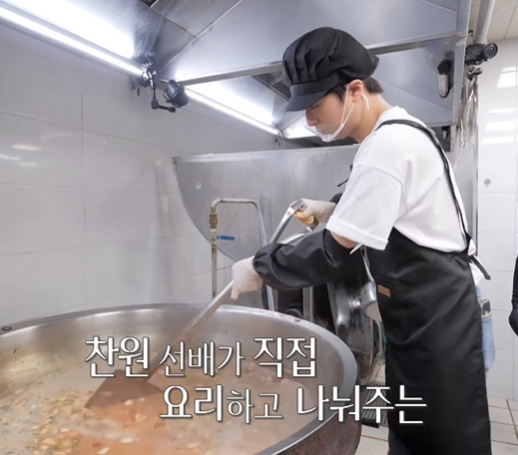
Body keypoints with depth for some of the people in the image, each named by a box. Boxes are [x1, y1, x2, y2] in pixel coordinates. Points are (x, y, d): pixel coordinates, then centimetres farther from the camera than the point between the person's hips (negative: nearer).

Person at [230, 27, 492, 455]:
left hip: (434, 317, -10)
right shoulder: (399, 133, 10)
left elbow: (336, 253, -25)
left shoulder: (389, 144, -23)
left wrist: (260, 267, -13)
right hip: (426, 311, 10)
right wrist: (337, 211, 9)